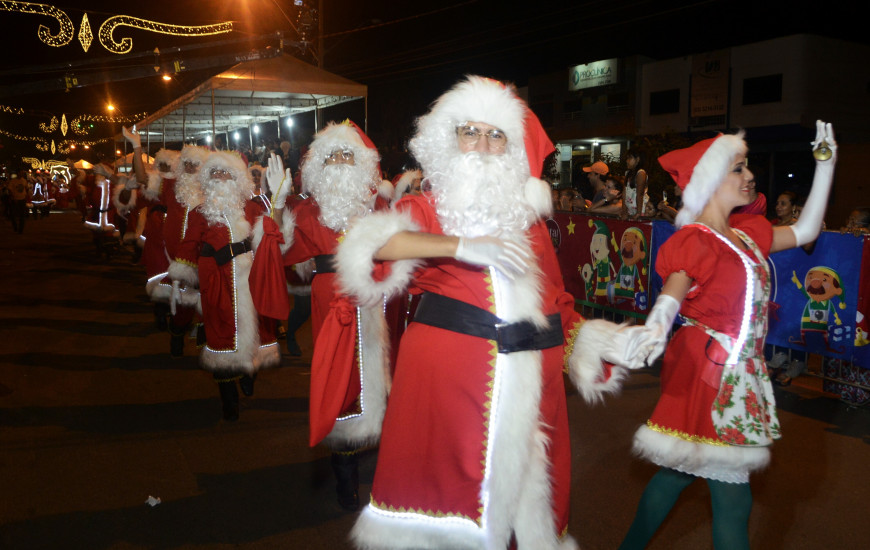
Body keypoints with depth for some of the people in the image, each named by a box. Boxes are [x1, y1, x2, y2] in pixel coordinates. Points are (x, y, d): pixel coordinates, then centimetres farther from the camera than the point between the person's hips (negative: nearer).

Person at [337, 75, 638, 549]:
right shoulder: (428, 208, 6)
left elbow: (553, 299, 21)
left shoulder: (527, 216, 18)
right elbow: (373, 242, -15)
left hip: (527, 373, 4)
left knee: (522, 482, 7)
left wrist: (600, 340, 10)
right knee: (447, 479, -4)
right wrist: (463, 246, -19)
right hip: (446, 366, -3)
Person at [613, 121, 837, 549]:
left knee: (681, 468, 18)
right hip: (709, 373, -8)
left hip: (739, 373, 8)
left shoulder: (745, 234, 10)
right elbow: (672, 293, -30)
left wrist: (826, 162, 18)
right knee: (733, 497, -3)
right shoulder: (695, 240, -15)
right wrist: (655, 328, -52)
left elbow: (805, 230, 18)